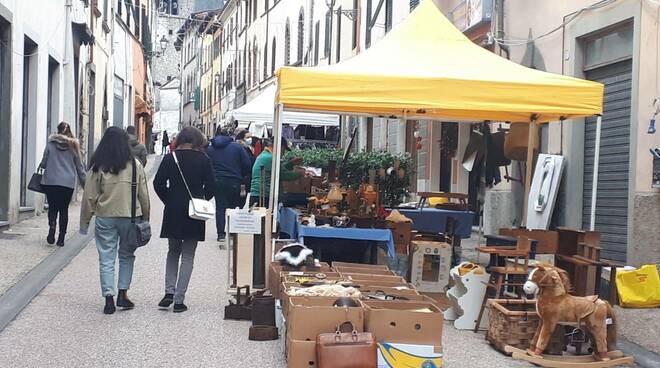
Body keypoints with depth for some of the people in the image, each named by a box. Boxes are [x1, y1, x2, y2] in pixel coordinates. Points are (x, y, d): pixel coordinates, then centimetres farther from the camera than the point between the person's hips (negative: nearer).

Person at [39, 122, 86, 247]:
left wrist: (41, 166, 26)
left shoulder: (51, 143, 0)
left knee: (52, 207, 10)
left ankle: (52, 226, -17)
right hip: (68, 182, 1)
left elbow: (43, 163, 3)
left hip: (51, 181, -1)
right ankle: (61, 238, 6)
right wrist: (84, 183, 15)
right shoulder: (73, 146, 5)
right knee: (64, 209, 8)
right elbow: (79, 167, 8)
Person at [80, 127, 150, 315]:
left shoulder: (98, 167, -4)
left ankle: (109, 297, 2)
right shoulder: (135, 165, -2)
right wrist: (145, 218, 12)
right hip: (130, 217, 1)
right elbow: (143, 195, 2)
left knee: (106, 259, 6)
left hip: (105, 218, -1)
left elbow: (89, 196, -1)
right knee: (127, 256, 16)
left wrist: (84, 221, 8)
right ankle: (122, 294, 14)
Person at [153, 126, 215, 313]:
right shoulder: (203, 159, -4)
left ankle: (169, 291, 6)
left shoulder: (169, 158, -2)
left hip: (172, 213, 1)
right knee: (188, 256, 7)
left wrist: (169, 201, 8)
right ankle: (179, 300, 4)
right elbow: (210, 186, -6)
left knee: (173, 251, 19)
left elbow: (158, 184, -5)